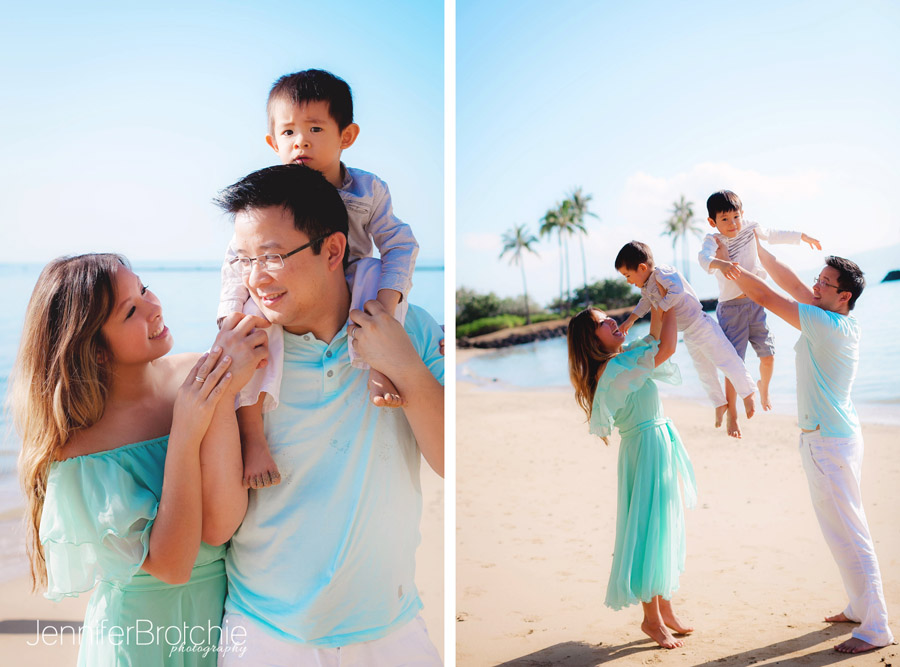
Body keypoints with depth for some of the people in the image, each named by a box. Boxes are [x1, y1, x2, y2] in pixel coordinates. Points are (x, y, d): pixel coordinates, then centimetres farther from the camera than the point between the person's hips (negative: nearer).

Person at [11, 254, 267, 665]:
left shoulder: (195, 377, -12)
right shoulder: (79, 444, -21)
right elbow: (171, 566, -24)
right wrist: (185, 432, -30)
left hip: (230, 598, 4)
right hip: (145, 627, -4)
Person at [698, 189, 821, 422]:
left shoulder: (751, 229, 1)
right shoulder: (713, 240, -15)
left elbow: (775, 235, 21)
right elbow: (704, 256, -38)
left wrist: (802, 236, 31)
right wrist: (718, 263, -60)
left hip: (755, 301, 5)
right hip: (731, 308, -4)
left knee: (768, 355, 8)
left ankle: (763, 387, 41)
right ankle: (731, 412, 11)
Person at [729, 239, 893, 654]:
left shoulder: (828, 326, -20)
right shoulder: (842, 323, 6)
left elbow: (767, 297, -17)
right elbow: (793, 286, 14)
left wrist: (732, 269, -5)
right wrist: (757, 251, 15)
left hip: (829, 443, -10)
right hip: (836, 437, 10)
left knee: (848, 535, -5)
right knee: (846, 530, 19)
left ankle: (875, 629, 2)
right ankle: (860, 608, 32)